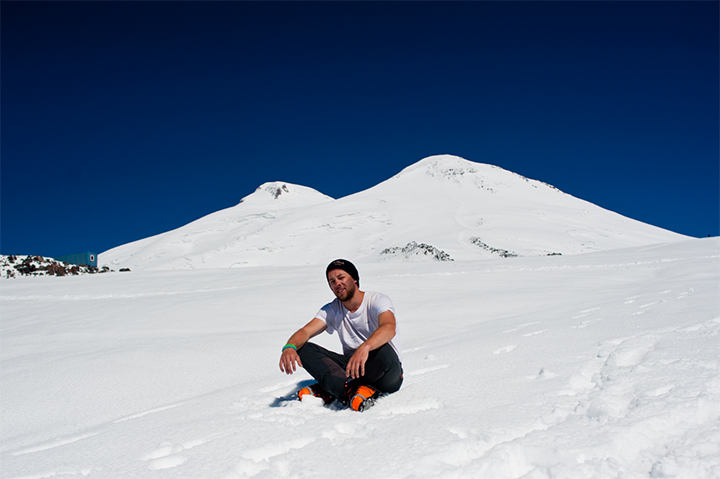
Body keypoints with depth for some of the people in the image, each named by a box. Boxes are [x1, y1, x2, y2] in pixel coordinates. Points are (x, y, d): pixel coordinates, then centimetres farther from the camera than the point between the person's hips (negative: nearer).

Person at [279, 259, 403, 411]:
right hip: (352, 366, 4)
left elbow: (389, 328, -33)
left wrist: (364, 348, -52)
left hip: (386, 374, -4)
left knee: (383, 351, -38)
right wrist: (290, 347, -33)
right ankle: (351, 391, -35)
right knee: (304, 349, -14)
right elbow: (305, 331, -10)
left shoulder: (378, 300, -11)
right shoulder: (332, 310, 4)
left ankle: (329, 390, -26)